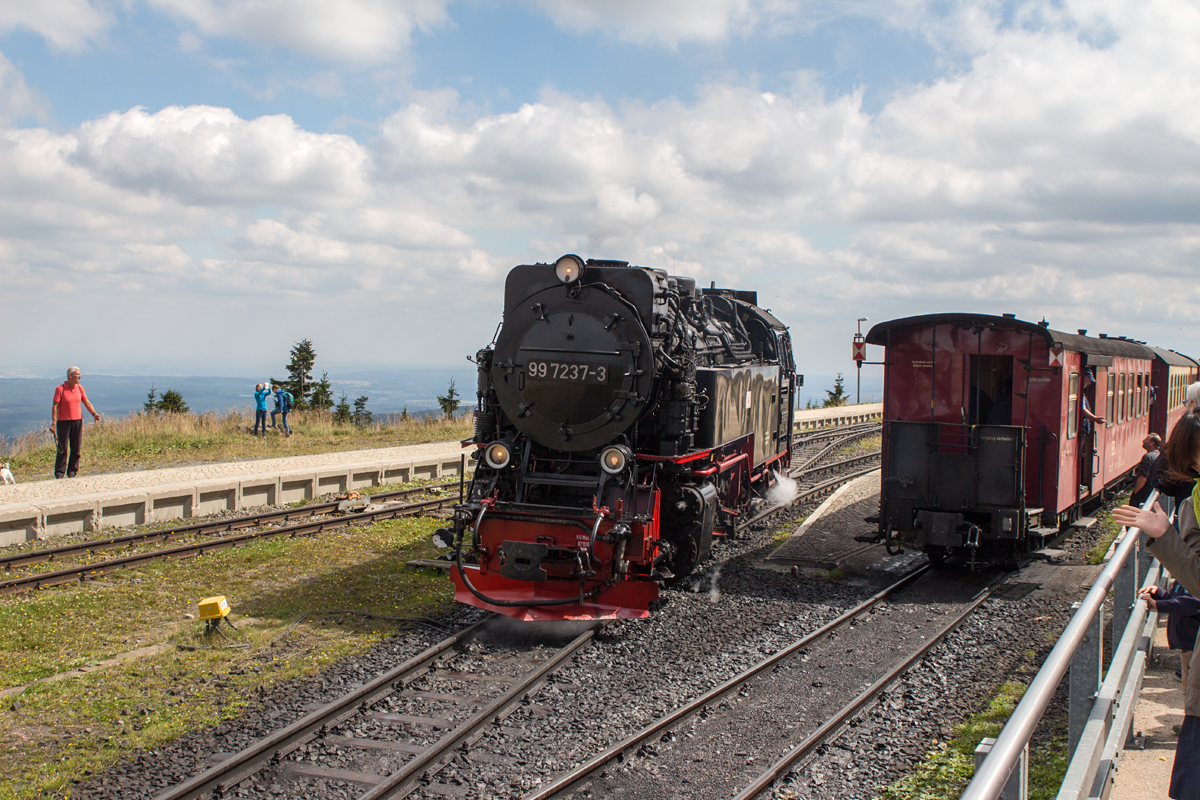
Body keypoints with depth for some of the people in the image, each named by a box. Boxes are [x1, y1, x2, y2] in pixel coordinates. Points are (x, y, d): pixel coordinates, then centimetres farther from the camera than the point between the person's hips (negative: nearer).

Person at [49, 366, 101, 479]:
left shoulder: (79, 387, 8)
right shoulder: (60, 389, -6)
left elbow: (86, 402, 12)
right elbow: (55, 406, -7)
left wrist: (94, 413, -3)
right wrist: (53, 423, -13)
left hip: (77, 421, 4)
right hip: (64, 422, -4)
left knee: (76, 448, 3)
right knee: (62, 448, -2)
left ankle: (72, 471, 11)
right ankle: (59, 472, 3)